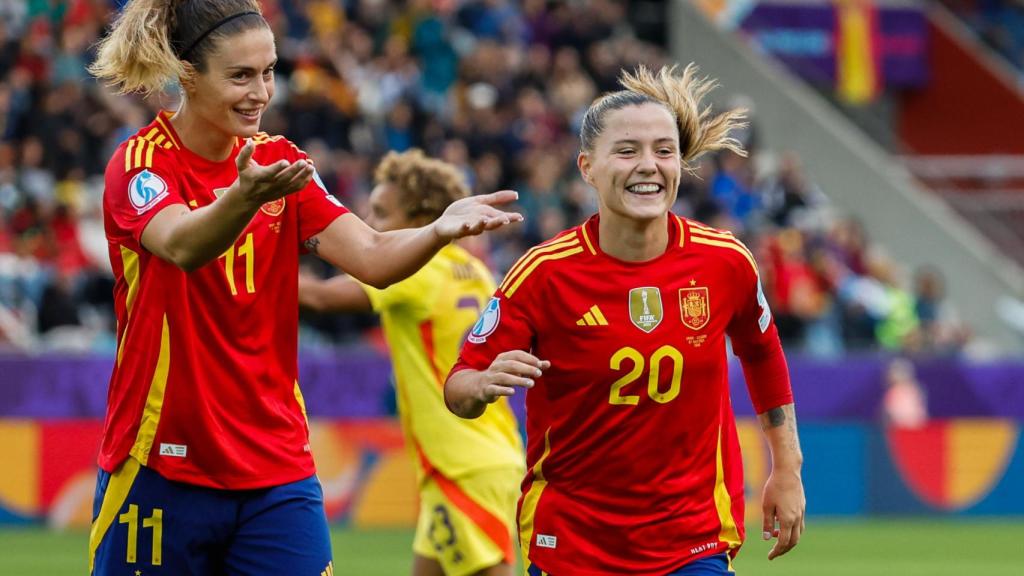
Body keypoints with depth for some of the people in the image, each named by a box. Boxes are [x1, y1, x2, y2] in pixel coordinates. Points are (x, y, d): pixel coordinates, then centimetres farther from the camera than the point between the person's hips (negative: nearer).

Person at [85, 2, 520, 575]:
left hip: (277, 470, 4)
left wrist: (440, 230, -28)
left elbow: (372, 257, -7)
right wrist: (245, 196, -51)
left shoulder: (280, 162, 7)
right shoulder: (140, 163, -8)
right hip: (160, 468, -4)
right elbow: (181, 245, -30)